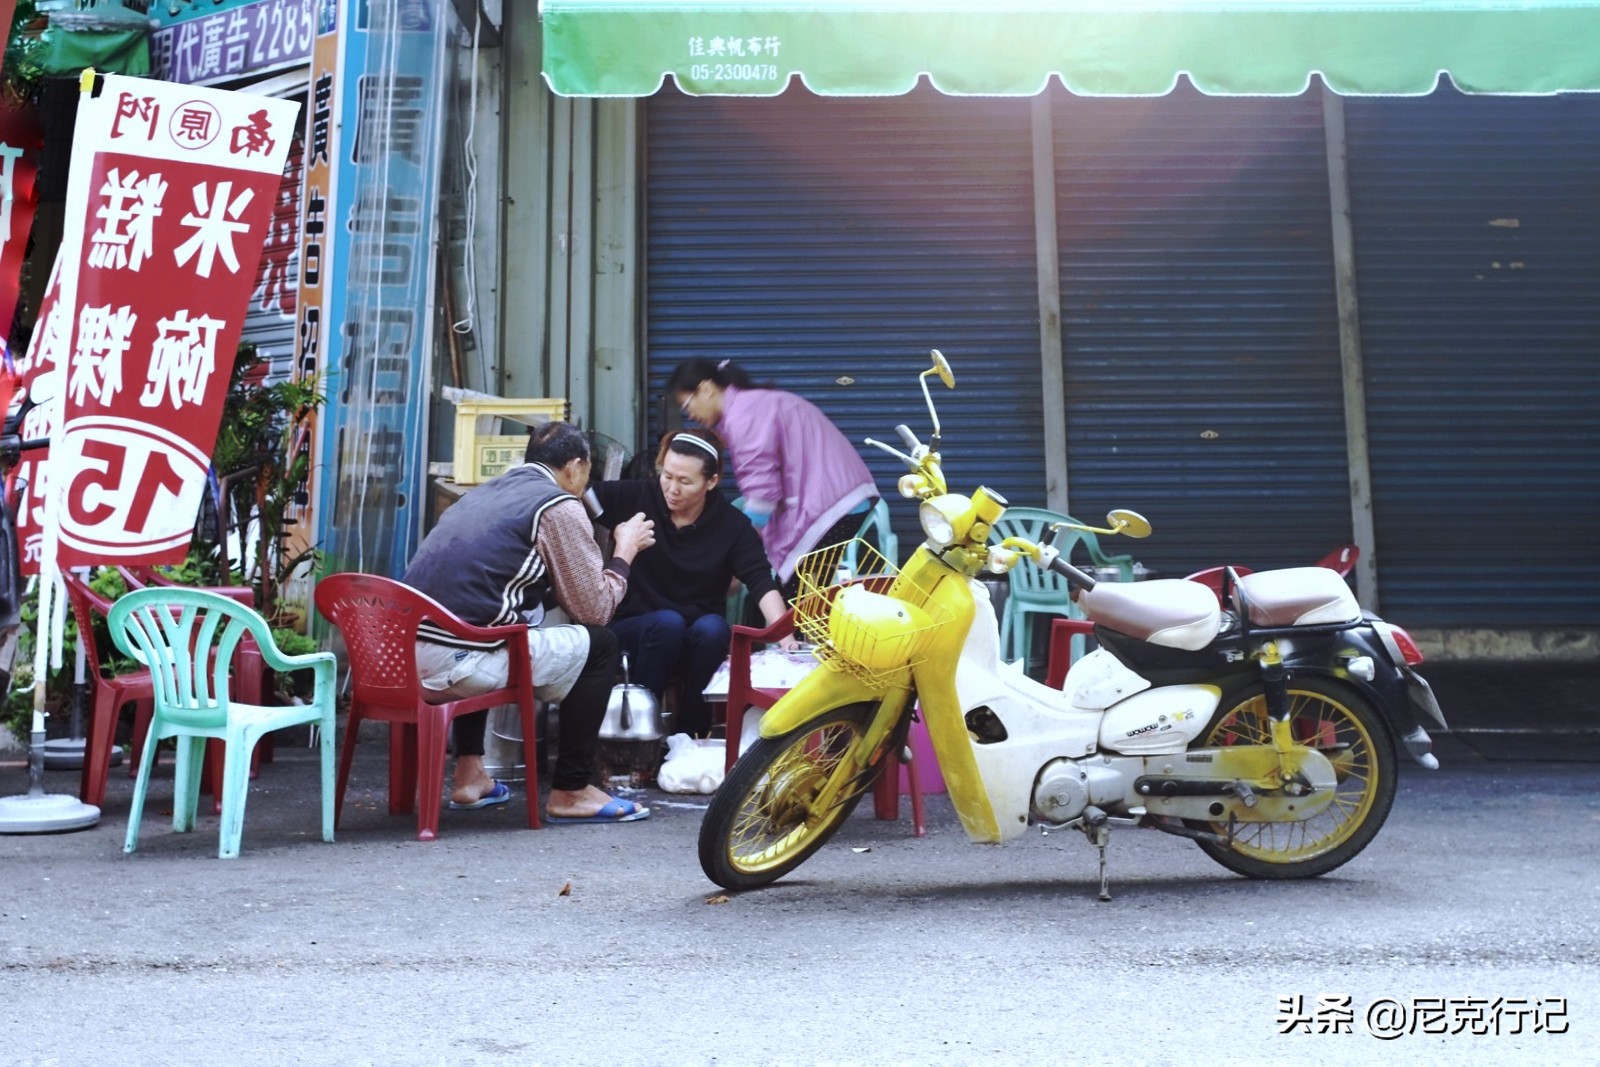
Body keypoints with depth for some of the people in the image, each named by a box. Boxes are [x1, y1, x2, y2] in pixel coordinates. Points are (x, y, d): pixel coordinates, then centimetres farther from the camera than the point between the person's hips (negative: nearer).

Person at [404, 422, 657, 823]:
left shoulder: (485, 492, 23)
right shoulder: (560, 507, 0)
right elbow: (595, 610, 3)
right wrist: (625, 549, 19)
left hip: (402, 652, 8)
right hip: (453, 663, -8)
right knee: (598, 644, 8)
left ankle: (469, 774, 31)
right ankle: (571, 792, 11)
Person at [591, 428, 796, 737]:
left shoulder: (732, 524, -9)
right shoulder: (637, 497, -9)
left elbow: (762, 583, -19)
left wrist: (785, 637, -35)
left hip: (700, 639, 1)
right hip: (634, 628, -1)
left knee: (712, 627, -32)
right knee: (669, 622, -33)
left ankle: (690, 734, -17)